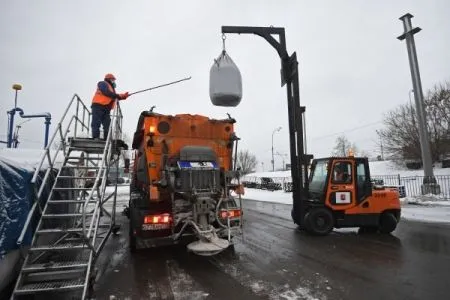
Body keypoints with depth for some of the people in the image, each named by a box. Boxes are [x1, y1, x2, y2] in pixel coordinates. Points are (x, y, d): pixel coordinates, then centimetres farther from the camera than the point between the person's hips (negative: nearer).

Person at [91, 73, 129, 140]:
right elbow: (106, 92, -15)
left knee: (107, 124, 3)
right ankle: (96, 138, -15)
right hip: (98, 106, -9)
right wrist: (117, 95, -17)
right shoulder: (103, 84, 4)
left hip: (106, 109, 9)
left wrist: (123, 96, 9)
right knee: (96, 123, -11)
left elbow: (115, 97, 22)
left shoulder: (111, 88, 30)